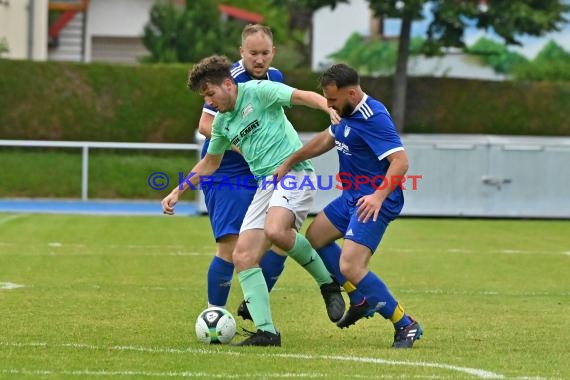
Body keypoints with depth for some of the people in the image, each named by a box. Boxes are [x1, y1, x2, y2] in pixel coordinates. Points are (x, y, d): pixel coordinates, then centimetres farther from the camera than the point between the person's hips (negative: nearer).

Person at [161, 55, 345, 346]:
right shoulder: (222, 122, 18)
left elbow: (303, 96, -14)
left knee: (275, 231, -34)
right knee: (243, 256, -7)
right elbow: (210, 162, 33)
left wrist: (330, 108, -34)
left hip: (294, 172, -8)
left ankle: (328, 284, -12)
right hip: (265, 184, 8)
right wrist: (178, 191, 32)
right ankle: (266, 331, -7)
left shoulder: (258, 91, -3)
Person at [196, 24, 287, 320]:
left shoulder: (275, 78, 6)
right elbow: (205, 125, -20)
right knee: (230, 248, -14)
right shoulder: (230, 79, -17)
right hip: (226, 175, -7)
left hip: (260, 174, 7)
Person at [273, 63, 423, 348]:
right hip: (352, 197, 11)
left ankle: (405, 326, -10)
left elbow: (400, 160, -30)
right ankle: (364, 301, 28)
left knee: (350, 267, -20)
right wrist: (290, 162, 25)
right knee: (314, 237, 25)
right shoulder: (347, 113, 7)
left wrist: (379, 195, -41)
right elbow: (326, 139, 25)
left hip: (373, 204, -11)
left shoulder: (374, 118, -24)